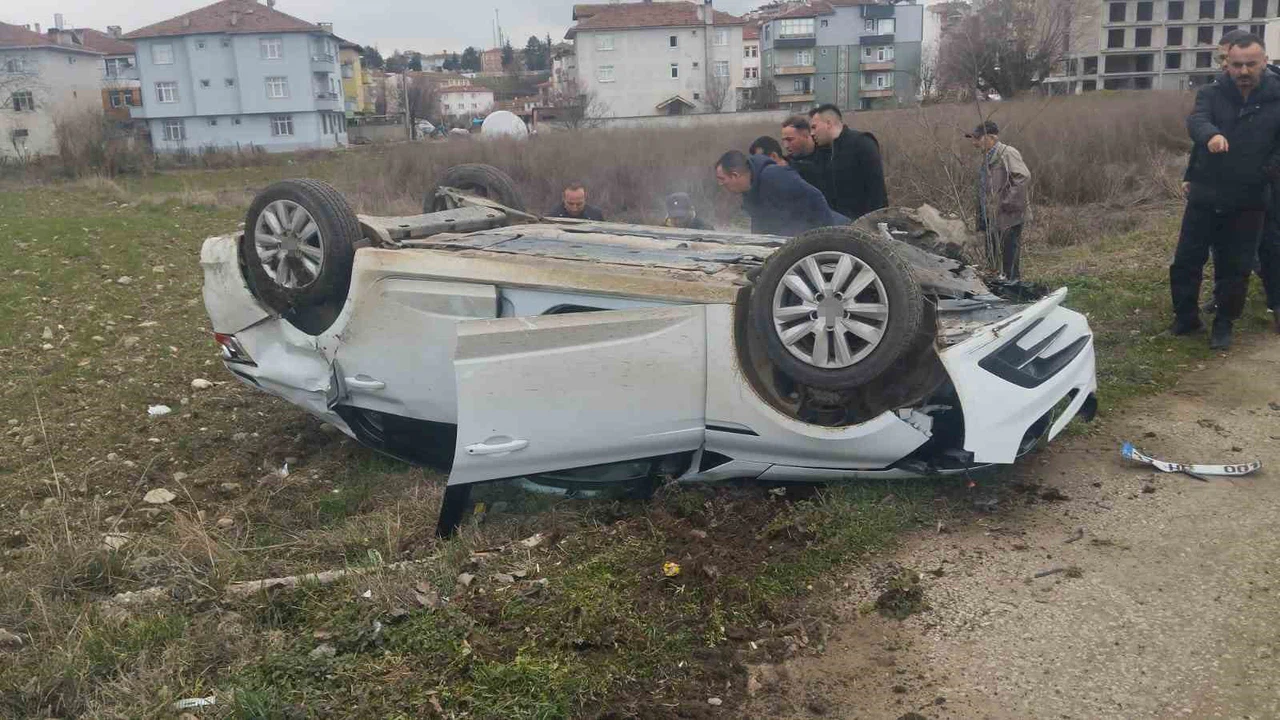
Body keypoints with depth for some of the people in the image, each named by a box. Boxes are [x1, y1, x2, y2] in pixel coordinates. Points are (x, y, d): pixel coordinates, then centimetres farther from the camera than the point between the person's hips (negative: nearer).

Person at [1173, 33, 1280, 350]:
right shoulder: (1211, 93, -3)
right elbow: (1196, 120, -24)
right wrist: (1211, 134, -46)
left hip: (1248, 202, 0)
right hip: (1205, 197, 1)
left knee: (1235, 268, 7)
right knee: (1185, 261, 8)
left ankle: (1224, 324, 23)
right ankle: (1185, 317, 25)